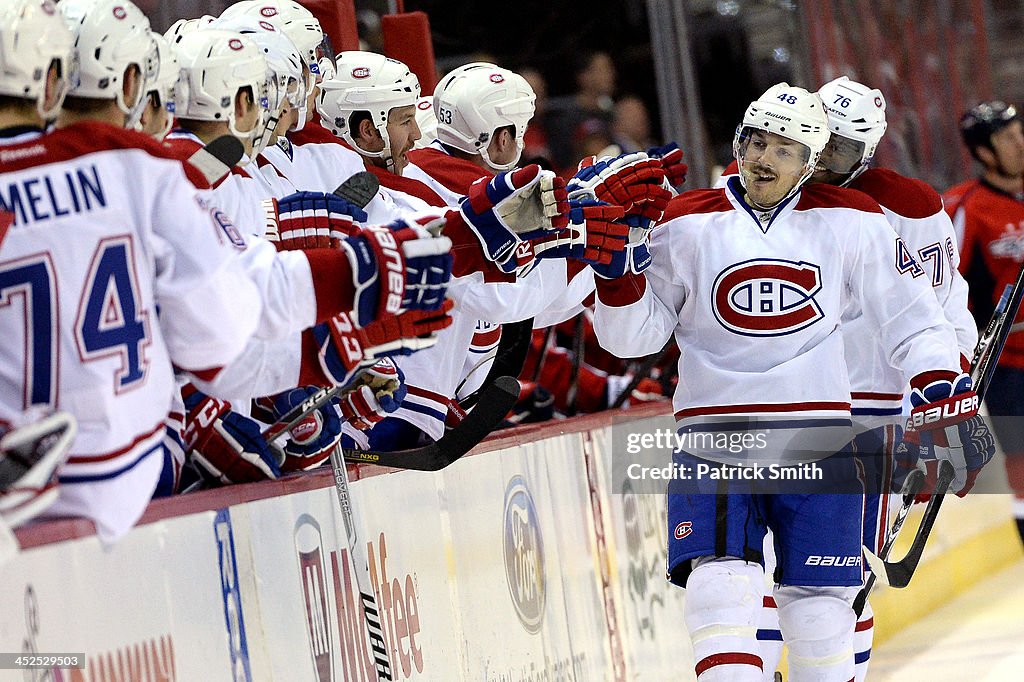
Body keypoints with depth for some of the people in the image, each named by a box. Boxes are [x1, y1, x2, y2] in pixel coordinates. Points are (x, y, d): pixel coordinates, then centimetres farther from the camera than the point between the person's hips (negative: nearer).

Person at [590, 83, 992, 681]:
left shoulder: (851, 222, 2)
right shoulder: (688, 224, 3)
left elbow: (911, 314, 6)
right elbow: (634, 335, 2)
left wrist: (948, 397, -3)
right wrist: (618, 270, -15)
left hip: (818, 448, 0)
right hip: (715, 446, 0)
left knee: (821, 618, 2)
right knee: (721, 597, -16)